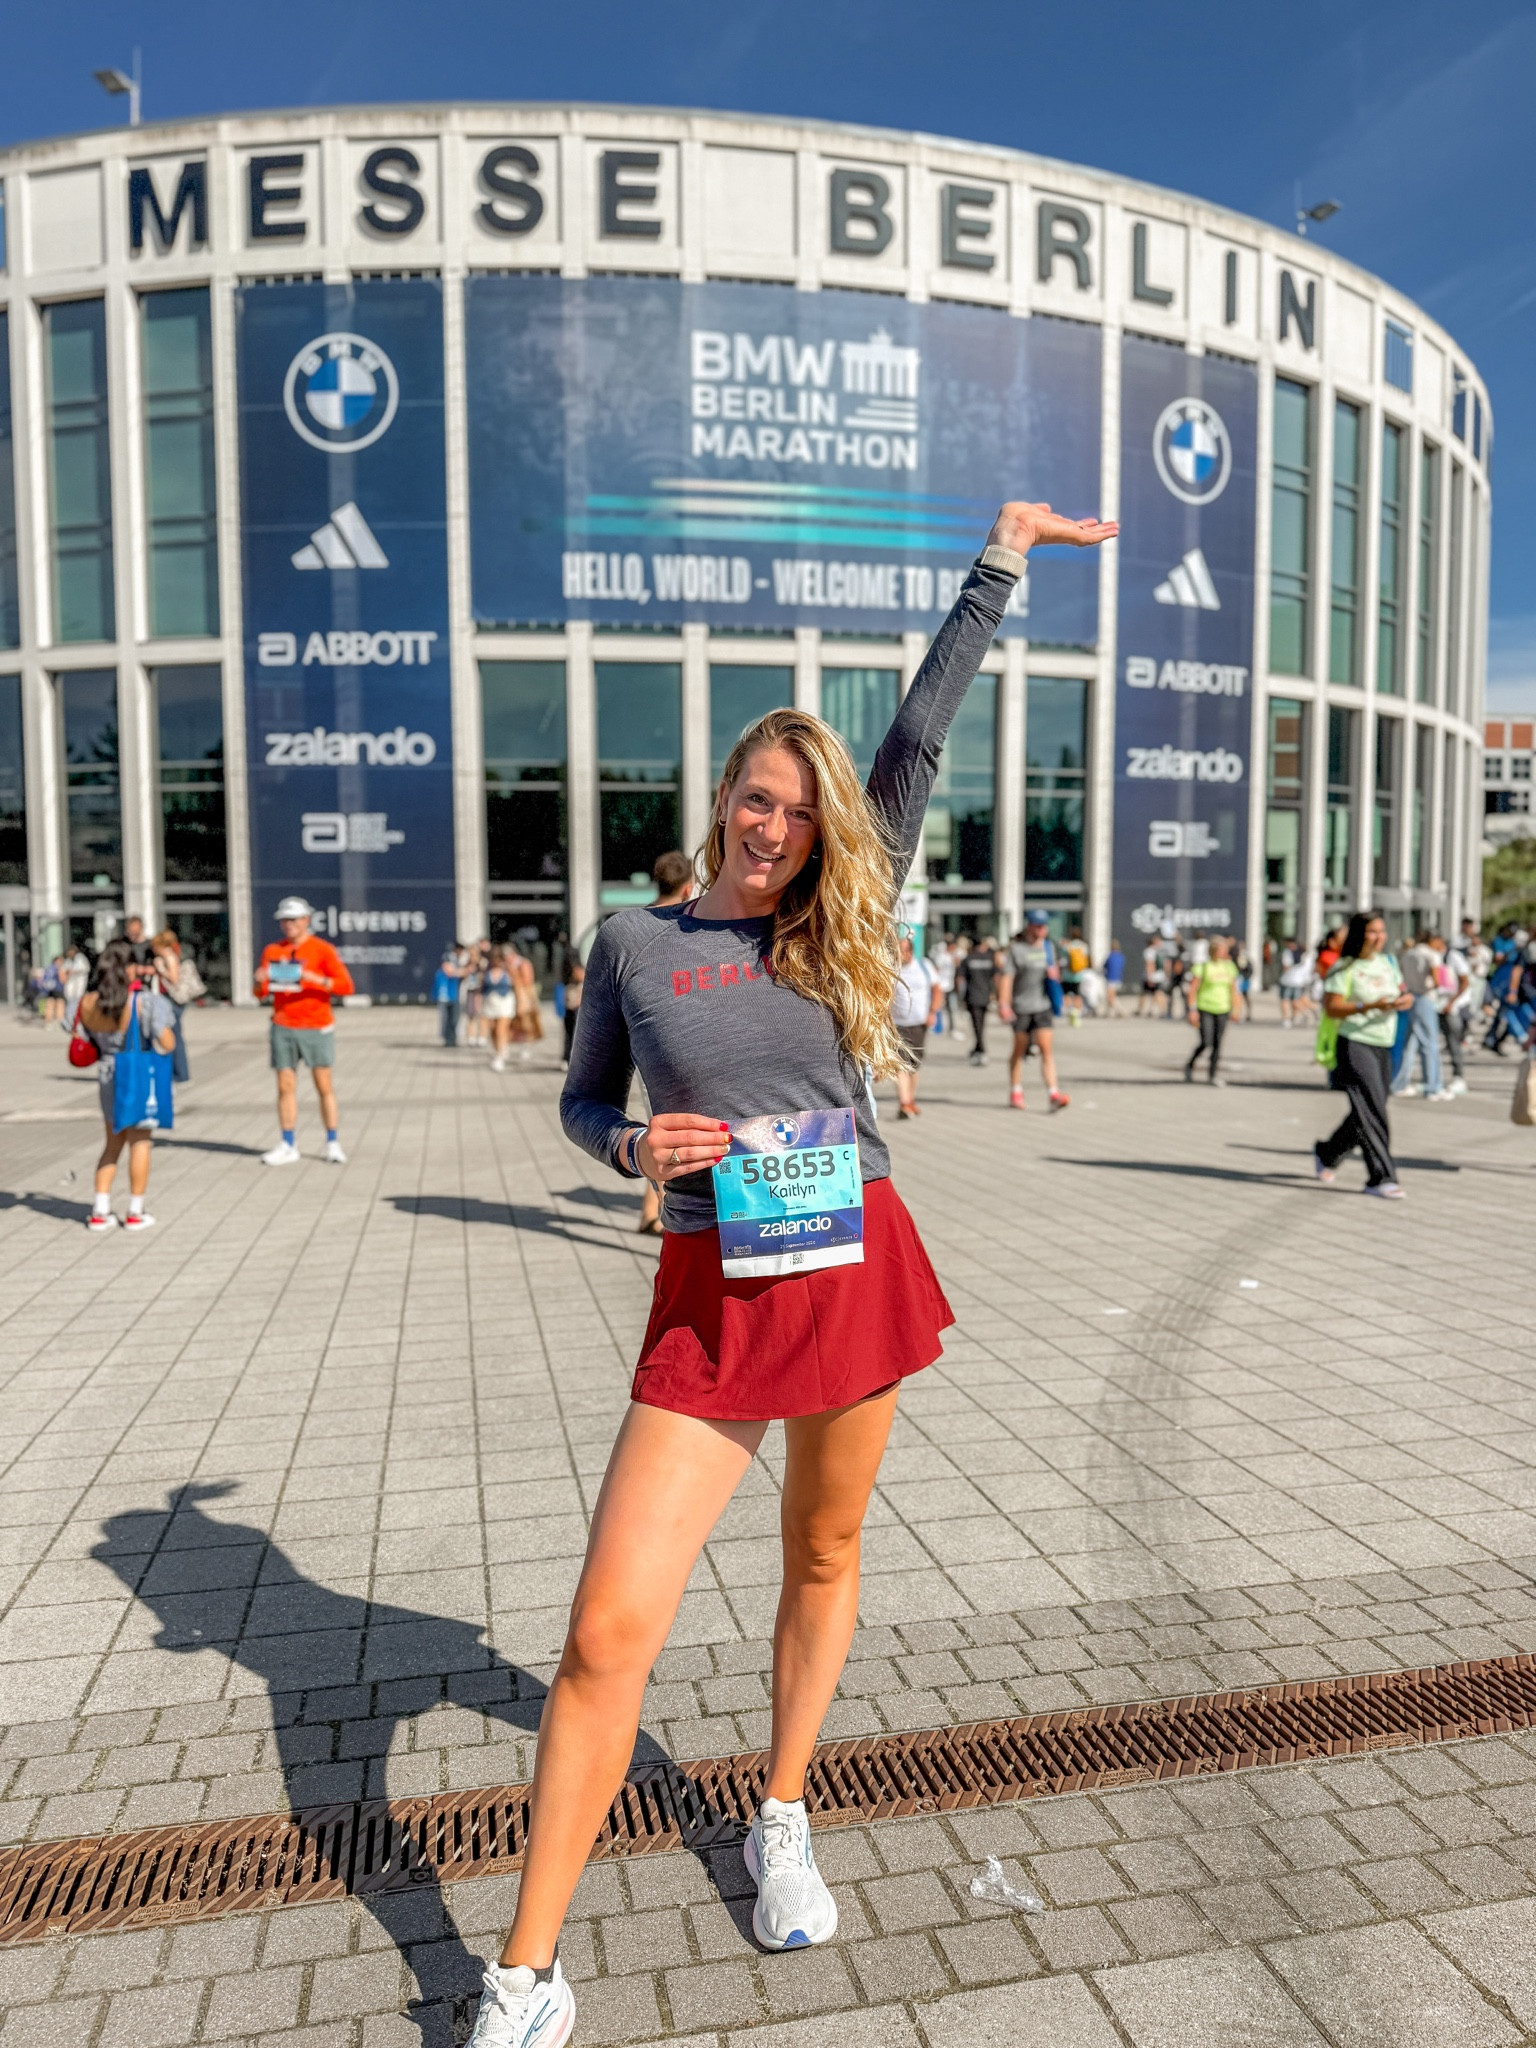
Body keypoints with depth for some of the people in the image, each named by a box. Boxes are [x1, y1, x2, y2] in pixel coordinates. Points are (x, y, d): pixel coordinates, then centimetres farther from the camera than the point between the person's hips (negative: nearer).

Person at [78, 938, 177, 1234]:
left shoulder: (87, 1004, -3)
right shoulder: (145, 1002, -19)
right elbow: (167, 1044, -19)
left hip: (108, 1075, 5)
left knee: (113, 1141, 19)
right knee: (140, 1142, 8)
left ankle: (99, 1211, 17)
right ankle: (135, 1213, 14)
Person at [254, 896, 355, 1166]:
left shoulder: (323, 949, -1)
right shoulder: (272, 951, 10)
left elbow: (346, 986, -9)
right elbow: (262, 992, 12)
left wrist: (315, 979, -22)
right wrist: (260, 981, -10)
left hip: (316, 1027, -3)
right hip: (283, 1029, 3)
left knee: (324, 1085, -2)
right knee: (285, 1086, 2)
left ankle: (333, 1144, 4)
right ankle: (288, 1146, 7)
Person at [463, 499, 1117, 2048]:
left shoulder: (837, 921, 5)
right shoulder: (635, 941, 2)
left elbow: (922, 732, 5)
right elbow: (583, 1104, 12)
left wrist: (999, 564, 9)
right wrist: (637, 1149, -11)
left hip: (857, 1268, 3)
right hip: (714, 1294, -2)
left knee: (825, 1556, 18)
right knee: (607, 1634, -5)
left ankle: (780, 1820, 44)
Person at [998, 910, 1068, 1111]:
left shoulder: (1048, 947, 12)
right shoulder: (1016, 949, -5)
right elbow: (1007, 978, -10)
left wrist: (1054, 974, 3)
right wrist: (1003, 1004, -19)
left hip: (1043, 1006, 3)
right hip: (1021, 1007, -3)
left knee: (1046, 1048, -7)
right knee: (1019, 1050, 8)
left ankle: (1053, 1094, -13)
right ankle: (1015, 1093, 21)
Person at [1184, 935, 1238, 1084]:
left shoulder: (1229, 966, 7)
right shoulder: (1202, 966, -7)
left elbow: (1233, 989, 13)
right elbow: (1193, 989, -8)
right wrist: (1192, 1010, -13)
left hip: (1222, 1010, 4)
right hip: (1204, 1009, -4)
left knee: (1217, 1043, 4)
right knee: (1205, 1042, -11)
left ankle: (1213, 1074, 15)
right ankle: (1189, 1065, 15)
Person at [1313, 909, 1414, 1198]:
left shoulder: (1387, 962, 12)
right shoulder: (1345, 968, -8)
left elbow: (1402, 992, 21)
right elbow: (1332, 1008, -14)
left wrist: (1405, 1000, -3)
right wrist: (1371, 1005, -25)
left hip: (1383, 1047, 7)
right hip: (1355, 1045, -7)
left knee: (1365, 1115, 12)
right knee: (1372, 1112, -12)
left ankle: (1326, 1152, 33)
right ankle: (1381, 1178, -9)